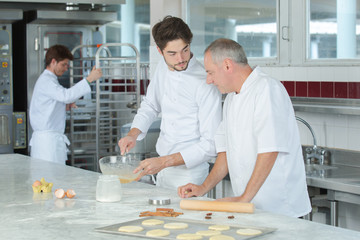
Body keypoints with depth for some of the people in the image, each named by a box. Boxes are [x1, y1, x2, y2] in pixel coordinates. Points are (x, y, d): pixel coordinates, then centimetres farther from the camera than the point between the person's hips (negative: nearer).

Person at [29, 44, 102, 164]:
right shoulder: (46, 80, -10)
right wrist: (89, 79, -28)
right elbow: (66, 95, -27)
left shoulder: (47, 80, 22)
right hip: (48, 140, -10)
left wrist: (65, 107, 7)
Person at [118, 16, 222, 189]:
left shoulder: (205, 83, -23)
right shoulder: (163, 66, 0)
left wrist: (163, 162, -25)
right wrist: (133, 134, -2)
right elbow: (151, 105, 16)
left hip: (188, 174, -7)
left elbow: (211, 145, -22)